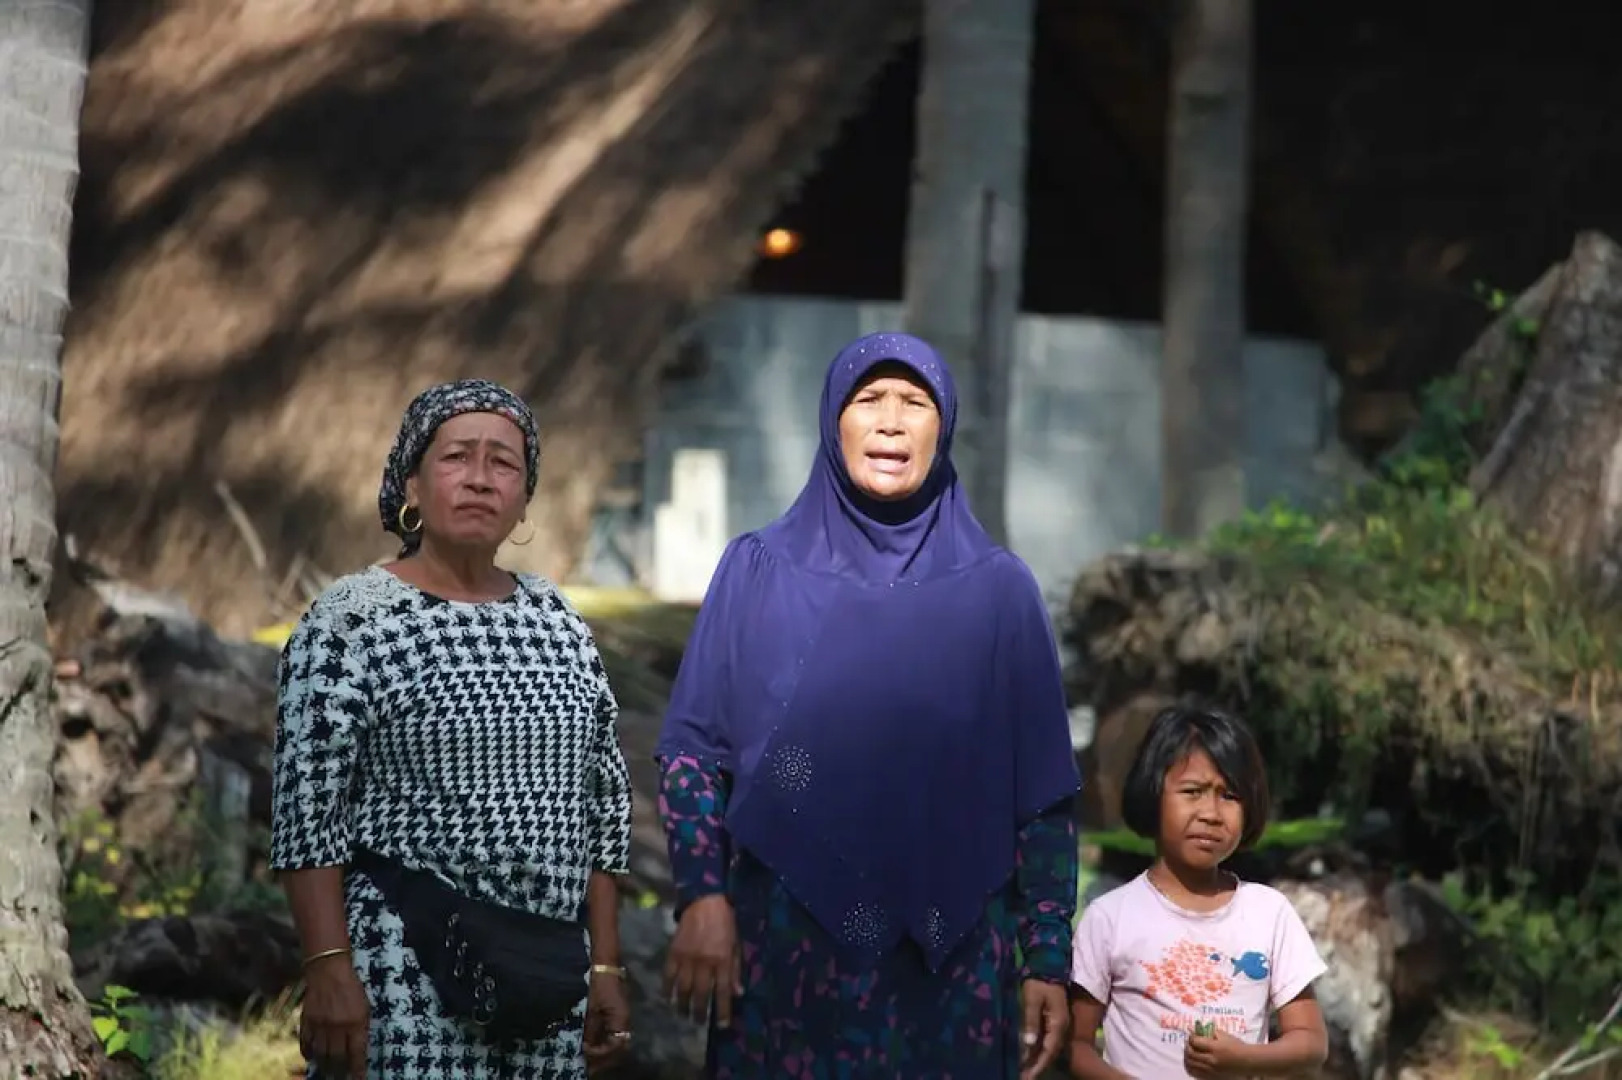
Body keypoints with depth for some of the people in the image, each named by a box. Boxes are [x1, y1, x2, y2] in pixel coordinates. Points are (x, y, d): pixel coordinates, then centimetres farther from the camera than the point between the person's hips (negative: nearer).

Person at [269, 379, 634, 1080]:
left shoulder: (559, 626, 11)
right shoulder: (349, 621, -5)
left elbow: (600, 806, 13)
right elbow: (308, 810, -10)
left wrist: (606, 966, 8)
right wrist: (329, 970, -18)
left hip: (547, 981, 5)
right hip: (404, 973, -5)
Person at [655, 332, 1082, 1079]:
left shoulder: (999, 589, 4)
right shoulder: (759, 571, 4)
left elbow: (1042, 789, 4)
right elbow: (693, 747, 3)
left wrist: (1047, 959, -1)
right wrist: (701, 898, -10)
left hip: (950, 952, 0)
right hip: (787, 939, 0)